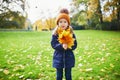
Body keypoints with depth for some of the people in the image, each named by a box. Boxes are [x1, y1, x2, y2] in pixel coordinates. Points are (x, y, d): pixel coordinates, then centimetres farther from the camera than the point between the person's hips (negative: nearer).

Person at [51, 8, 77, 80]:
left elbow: (75, 45, -4)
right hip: (58, 58, 0)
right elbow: (53, 44, -11)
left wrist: (68, 46, -24)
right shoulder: (55, 33, -7)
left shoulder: (71, 33, -5)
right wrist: (61, 46, -27)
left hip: (69, 58, 1)